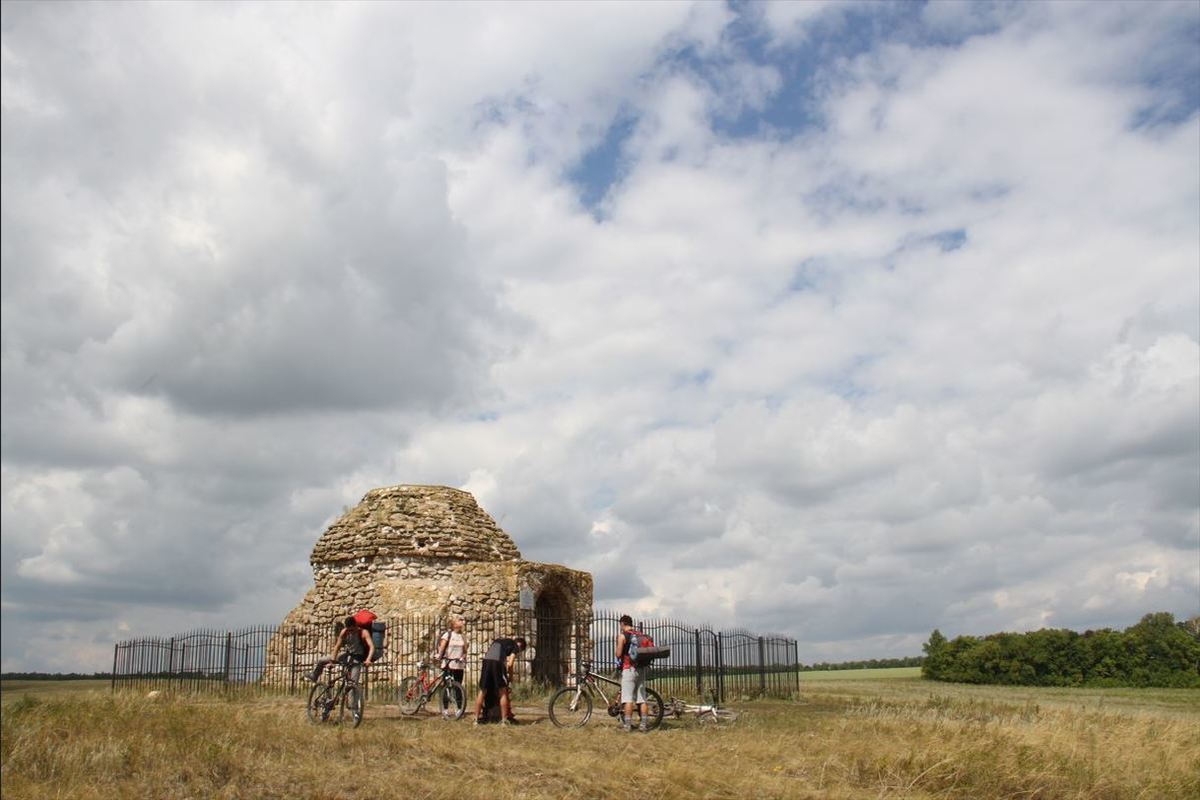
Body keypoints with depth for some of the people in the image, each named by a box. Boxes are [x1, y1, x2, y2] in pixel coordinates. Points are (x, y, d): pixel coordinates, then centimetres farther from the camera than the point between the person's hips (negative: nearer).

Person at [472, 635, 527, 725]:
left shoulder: (498, 640, 33)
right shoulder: (515, 645, 15)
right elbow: (510, 664, 3)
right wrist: (510, 677, 19)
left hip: (486, 661, 5)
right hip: (497, 663, -5)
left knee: (482, 692, 13)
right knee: (503, 692, 8)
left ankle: (477, 718, 15)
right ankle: (504, 719, 8)